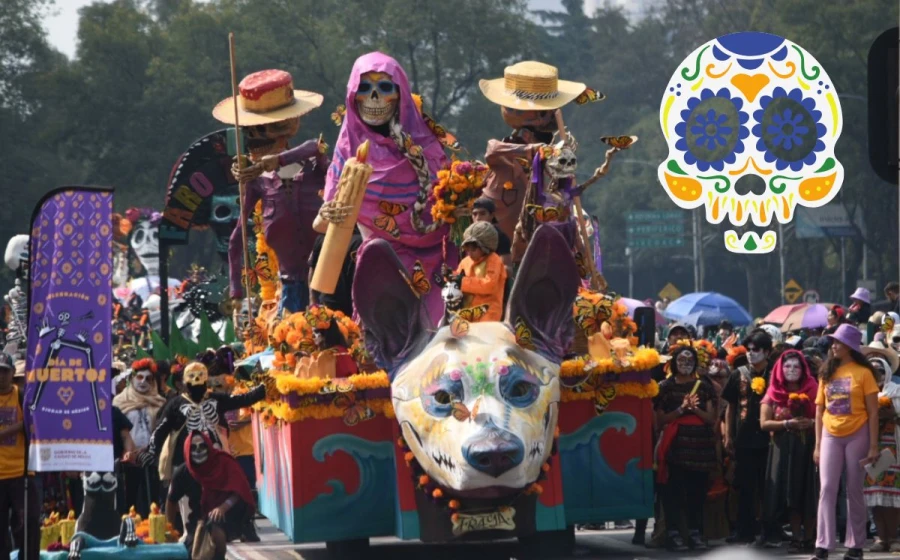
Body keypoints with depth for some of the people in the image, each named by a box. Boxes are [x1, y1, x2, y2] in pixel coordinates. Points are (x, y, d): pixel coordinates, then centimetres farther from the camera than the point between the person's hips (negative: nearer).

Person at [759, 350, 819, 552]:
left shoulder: (812, 390, 6)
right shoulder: (773, 393, 5)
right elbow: (764, 423, 0)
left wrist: (811, 423, -14)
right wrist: (788, 423, -13)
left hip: (809, 446, 0)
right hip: (784, 449, 0)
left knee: (809, 493, -3)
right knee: (790, 493, -3)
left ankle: (809, 538, 3)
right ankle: (796, 538, 2)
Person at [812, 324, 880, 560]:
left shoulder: (863, 372, -5)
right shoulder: (827, 373, 8)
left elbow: (873, 412, -6)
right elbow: (819, 410, 9)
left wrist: (873, 446, -11)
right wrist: (817, 445, 4)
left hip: (857, 436, -3)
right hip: (831, 437, 3)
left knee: (855, 491, 4)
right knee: (827, 489, -5)